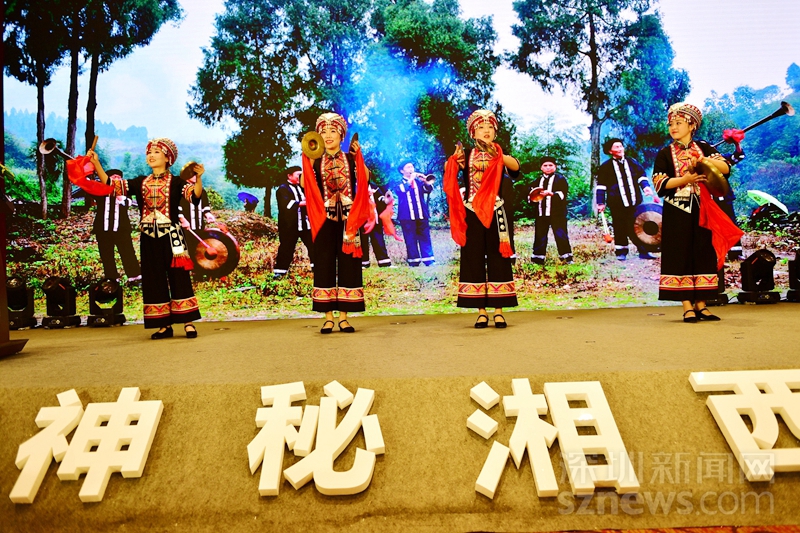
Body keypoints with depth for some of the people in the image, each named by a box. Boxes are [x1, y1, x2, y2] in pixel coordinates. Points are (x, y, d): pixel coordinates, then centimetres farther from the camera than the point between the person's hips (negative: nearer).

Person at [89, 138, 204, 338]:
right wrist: (96, 163, -2)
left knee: (179, 278, -4)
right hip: (149, 239, 5)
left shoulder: (175, 182, -1)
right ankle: (164, 325, 14)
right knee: (154, 281, 6)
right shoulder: (140, 183, 11)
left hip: (171, 237, -5)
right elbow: (110, 184, 7)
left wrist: (198, 178, -36)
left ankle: (188, 323, 0)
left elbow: (195, 195, -18)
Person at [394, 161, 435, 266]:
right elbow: (400, 191, -14)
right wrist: (410, 180, -19)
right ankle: (413, 261, 2)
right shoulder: (399, 183, 9)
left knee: (425, 238, 0)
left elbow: (428, 190, 1)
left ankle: (429, 260, -2)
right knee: (410, 240, -1)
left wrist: (426, 182, -19)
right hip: (407, 216, -2)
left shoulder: (418, 180, 17)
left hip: (421, 214, 2)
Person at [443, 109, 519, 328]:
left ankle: (499, 311, 6)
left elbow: (515, 166, -16)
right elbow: (448, 172, -10)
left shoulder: (501, 154, 6)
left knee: (498, 259, 0)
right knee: (474, 259, 1)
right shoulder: (466, 156, 7)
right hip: (472, 214, 0)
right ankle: (481, 312, 8)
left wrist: (496, 155, -33)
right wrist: (454, 160, -31)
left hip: (496, 213, 0)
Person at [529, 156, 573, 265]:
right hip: (541, 213, 5)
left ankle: (566, 257, 1)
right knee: (540, 235, 6)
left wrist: (551, 193, -24)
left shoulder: (560, 179, 3)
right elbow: (531, 195, 22)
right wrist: (533, 197, -1)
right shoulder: (538, 181, 19)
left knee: (560, 235, -6)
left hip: (557, 213, -5)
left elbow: (563, 194, -10)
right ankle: (538, 258, 13)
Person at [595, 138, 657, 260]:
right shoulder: (605, 167, 3)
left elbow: (641, 176, 15)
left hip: (635, 202, 3)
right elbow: (601, 186, 2)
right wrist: (601, 203, -3)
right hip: (617, 203, -2)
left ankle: (643, 251, 8)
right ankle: (621, 252, 12)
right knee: (620, 228, 2)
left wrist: (646, 187, -5)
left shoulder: (632, 162, 14)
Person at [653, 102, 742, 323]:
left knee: (703, 254, 3)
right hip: (677, 212, -3)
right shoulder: (665, 154, 3)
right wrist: (686, 179, -18)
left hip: (702, 210, 3)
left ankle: (700, 304, 9)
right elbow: (660, 184, -7)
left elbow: (726, 168, -2)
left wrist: (703, 159, -16)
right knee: (680, 255, -4)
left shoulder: (704, 148, 10)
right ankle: (687, 306, 0)